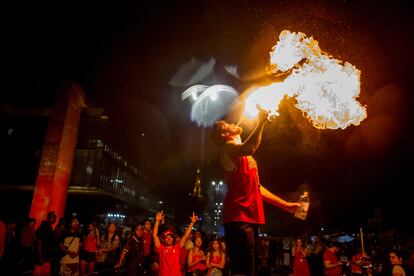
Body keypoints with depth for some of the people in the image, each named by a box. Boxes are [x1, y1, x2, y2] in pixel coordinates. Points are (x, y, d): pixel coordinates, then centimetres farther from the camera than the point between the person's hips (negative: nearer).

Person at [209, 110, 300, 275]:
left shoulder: (246, 157, 27)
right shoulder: (228, 147, -2)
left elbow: (257, 188, 28)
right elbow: (249, 149, -26)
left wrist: (286, 205, 27)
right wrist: (261, 123, -12)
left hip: (250, 218, 9)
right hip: (239, 218, -9)